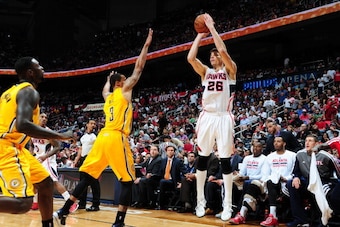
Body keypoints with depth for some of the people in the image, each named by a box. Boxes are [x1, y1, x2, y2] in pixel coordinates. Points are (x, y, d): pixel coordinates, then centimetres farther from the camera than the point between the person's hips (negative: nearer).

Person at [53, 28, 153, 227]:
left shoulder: (108, 96, 21)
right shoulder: (124, 91, 4)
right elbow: (138, 68, 2)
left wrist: (109, 78, 61)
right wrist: (147, 44, 7)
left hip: (103, 138, 7)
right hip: (116, 138, -7)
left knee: (87, 177, 14)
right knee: (128, 181, -2)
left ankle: (64, 211, 13)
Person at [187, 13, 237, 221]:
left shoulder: (230, 70, 4)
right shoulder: (206, 72, 15)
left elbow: (223, 50, -15)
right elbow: (191, 57, -1)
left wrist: (212, 27, -9)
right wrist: (200, 35, 4)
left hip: (223, 117, -4)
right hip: (207, 117, 4)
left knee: (225, 161, -3)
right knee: (202, 159, 6)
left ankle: (228, 205, 2)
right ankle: (201, 201, 16)